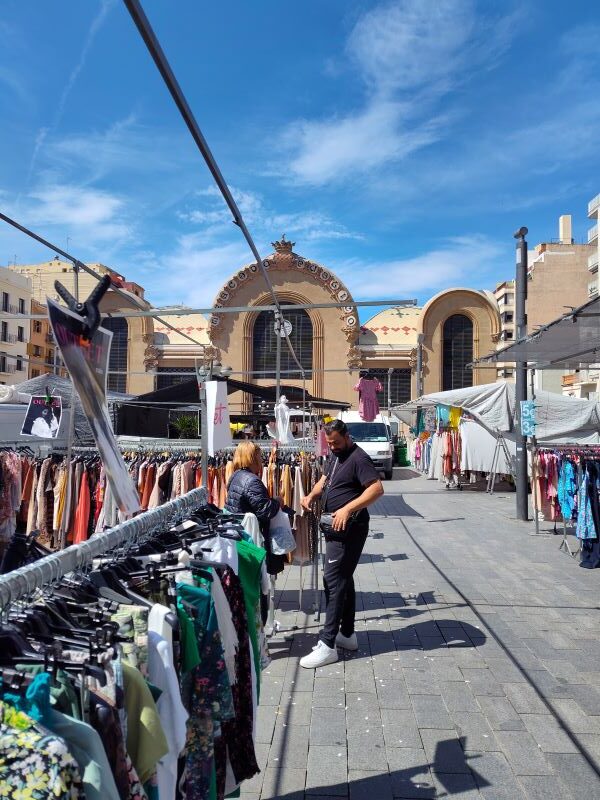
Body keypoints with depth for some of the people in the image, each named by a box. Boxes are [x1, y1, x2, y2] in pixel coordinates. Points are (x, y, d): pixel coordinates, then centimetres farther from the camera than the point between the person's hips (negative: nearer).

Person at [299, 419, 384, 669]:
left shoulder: (358, 458, -16)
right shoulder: (334, 456, 13)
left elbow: (377, 488, -25)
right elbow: (325, 480, 24)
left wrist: (347, 509, -32)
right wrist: (312, 495, 3)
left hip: (350, 527, -10)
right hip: (336, 526, 10)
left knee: (333, 579, -10)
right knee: (344, 578, 16)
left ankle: (327, 645, -5)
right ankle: (347, 634, 28)